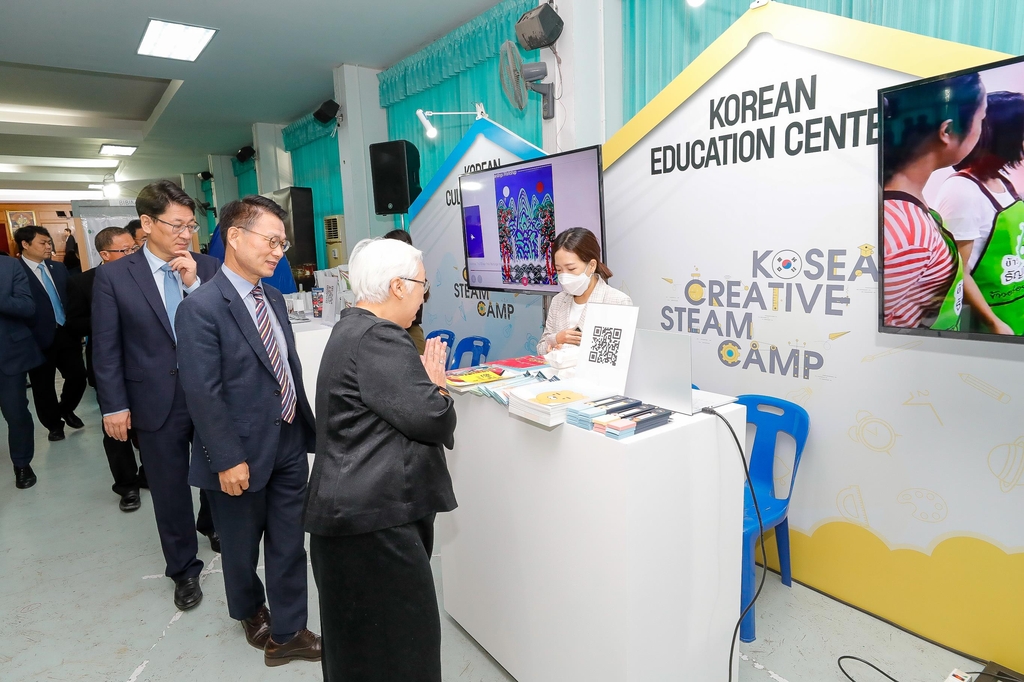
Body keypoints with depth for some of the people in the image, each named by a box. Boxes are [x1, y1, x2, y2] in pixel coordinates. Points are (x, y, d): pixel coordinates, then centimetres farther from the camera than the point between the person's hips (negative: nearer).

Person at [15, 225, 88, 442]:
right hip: (39, 339, -5)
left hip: (66, 333, 5)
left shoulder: (59, 268, 12)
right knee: (43, 386, 9)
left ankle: (66, 410, 35)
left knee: (78, 376, 7)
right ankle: (54, 424, 28)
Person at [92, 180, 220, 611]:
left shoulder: (207, 268, -1)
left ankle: (212, 526, 48)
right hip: (157, 401, -2)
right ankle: (184, 568, 29)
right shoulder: (113, 276, -5)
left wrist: (194, 284, -17)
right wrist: (114, 405, -5)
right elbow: (106, 348, -3)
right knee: (170, 488, 10)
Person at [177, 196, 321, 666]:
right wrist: (227, 460, -18)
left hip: (289, 444, 6)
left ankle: (286, 633, 29)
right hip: (243, 452, -6)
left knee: (289, 543, 13)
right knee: (242, 547, 18)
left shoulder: (273, 298, 7)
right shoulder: (201, 307, -17)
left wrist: (308, 427, 13)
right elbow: (203, 392, -19)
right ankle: (249, 611, 46)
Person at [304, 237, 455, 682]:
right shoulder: (378, 339, -19)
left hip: (355, 506, 11)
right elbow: (428, 416, -22)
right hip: (375, 513, -11)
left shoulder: (352, 329, 15)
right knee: (395, 633, 2)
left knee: (361, 629, 23)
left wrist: (426, 381, 0)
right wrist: (435, 384, -2)